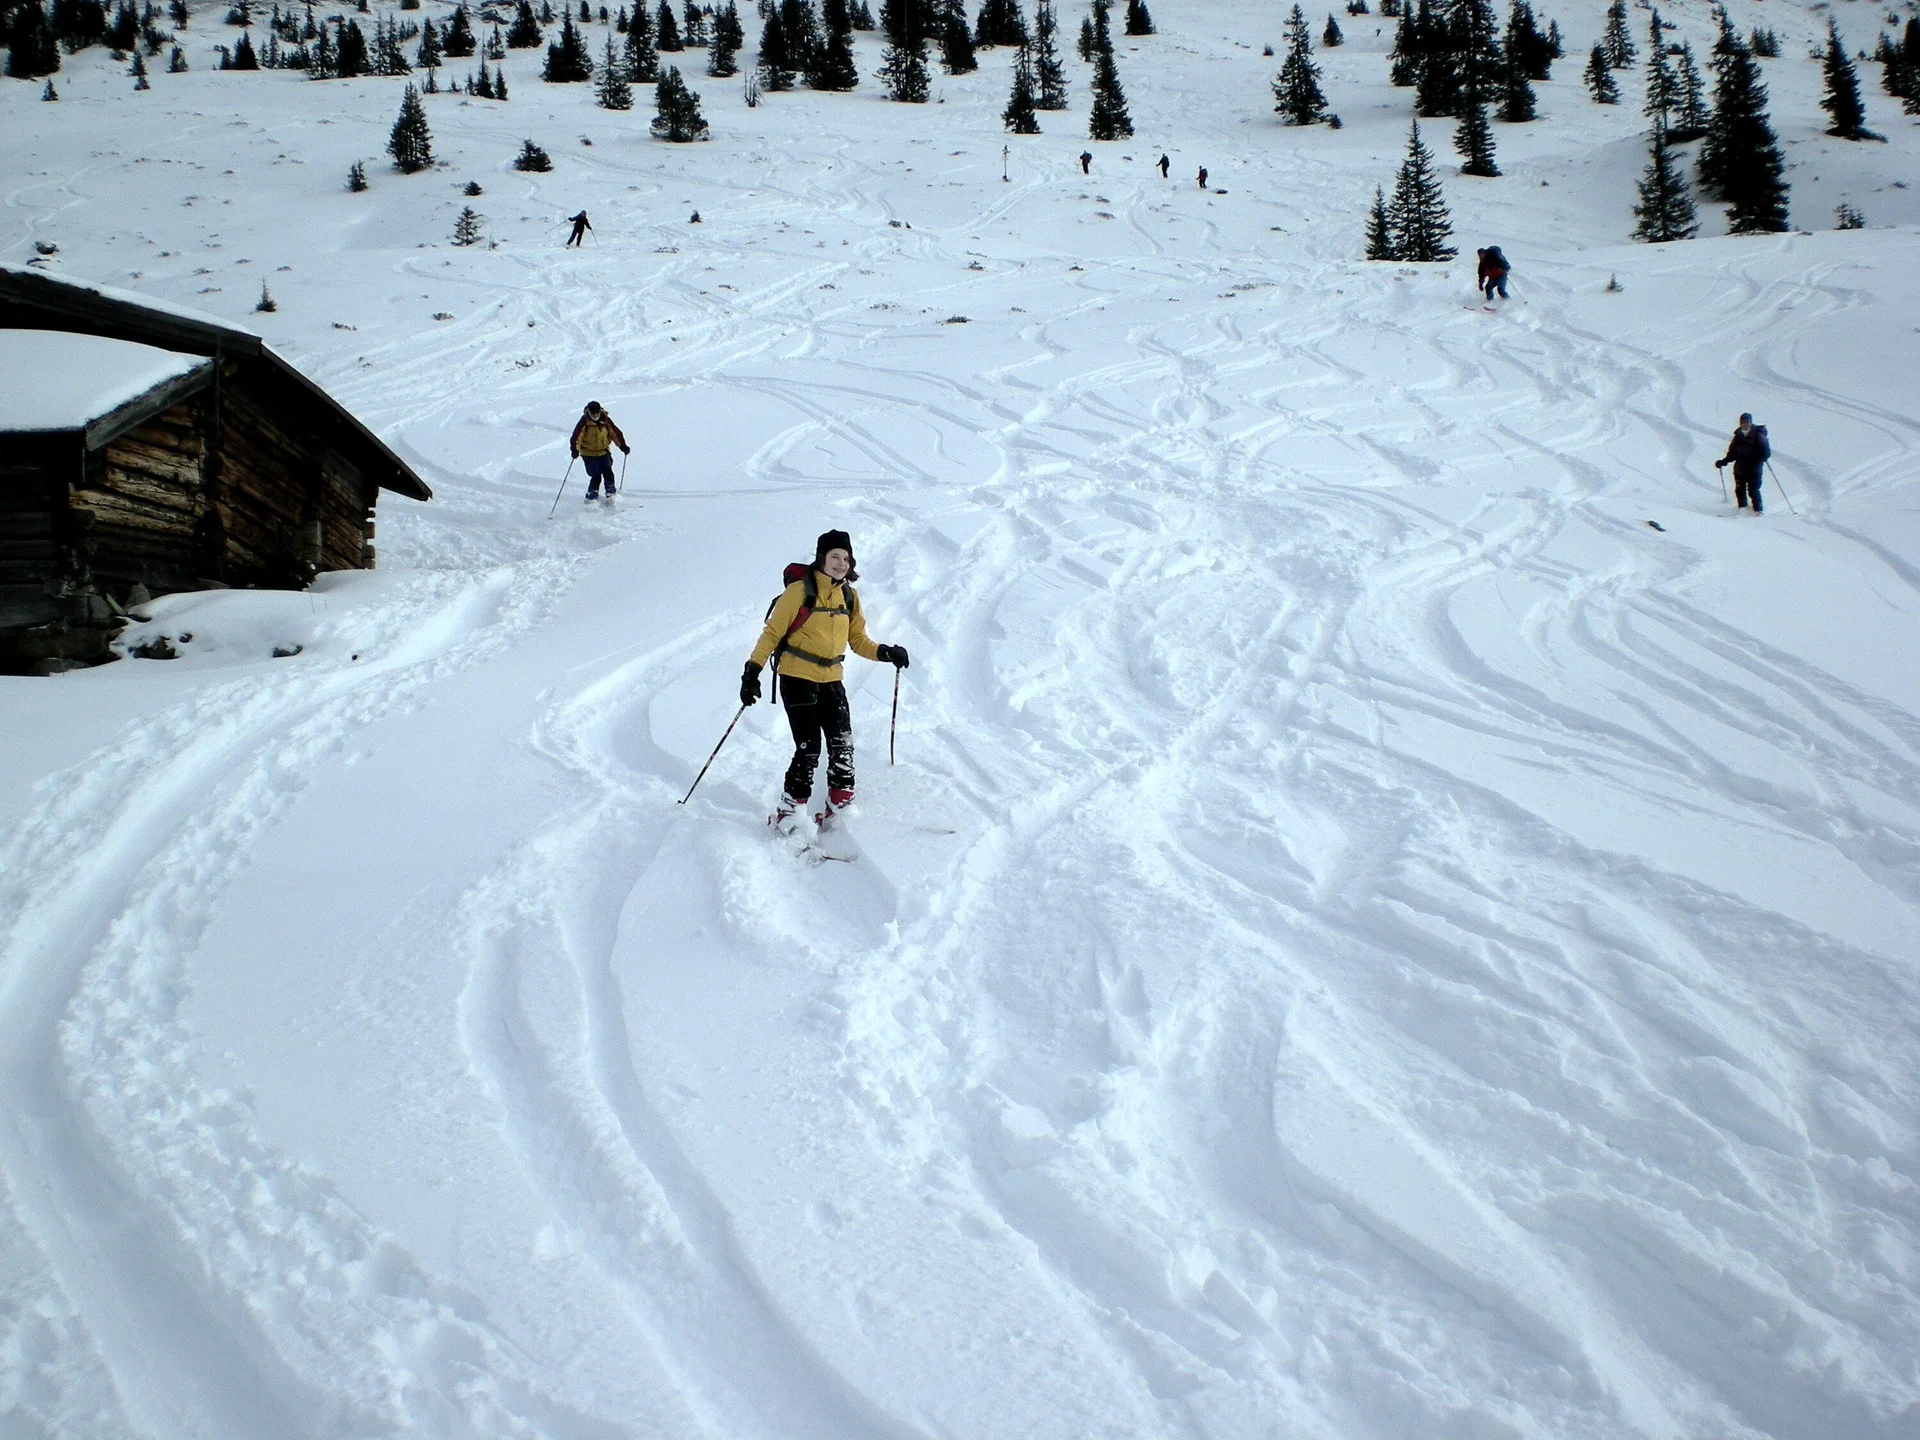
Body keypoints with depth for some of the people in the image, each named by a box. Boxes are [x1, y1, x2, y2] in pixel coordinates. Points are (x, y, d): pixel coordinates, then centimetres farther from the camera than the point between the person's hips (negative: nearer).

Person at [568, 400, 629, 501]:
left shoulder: (605, 420, -4)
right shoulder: (584, 422, -13)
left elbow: (615, 433, 3)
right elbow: (577, 436, -18)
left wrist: (623, 446, -2)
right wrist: (575, 449, -31)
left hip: (604, 452, 3)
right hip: (589, 454, -3)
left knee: (608, 472, -10)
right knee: (596, 476, -7)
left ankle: (611, 493, 4)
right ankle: (591, 497, 6)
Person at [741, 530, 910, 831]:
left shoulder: (849, 597, 9)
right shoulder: (800, 591, -9)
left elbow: (857, 639, 15)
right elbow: (773, 632, -7)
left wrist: (884, 653, -4)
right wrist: (753, 670, -14)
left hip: (831, 680, 6)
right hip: (797, 678, -6)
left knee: (843, 746, -2)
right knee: (809, 747, -10)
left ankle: (839, 809, 8)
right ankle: (789, 812, 2)